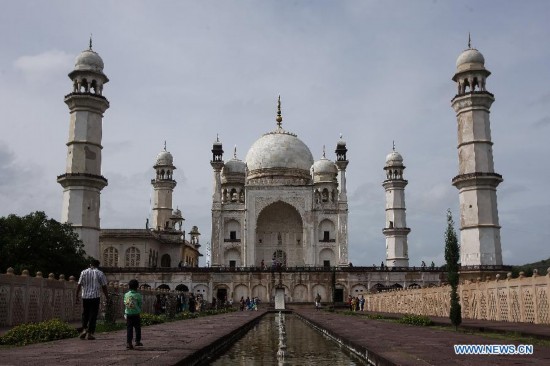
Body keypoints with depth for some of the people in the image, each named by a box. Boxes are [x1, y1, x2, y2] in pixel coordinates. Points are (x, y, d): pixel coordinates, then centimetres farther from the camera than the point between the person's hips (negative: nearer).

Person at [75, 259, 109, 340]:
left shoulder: (84, 272, 3)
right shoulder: (100, 273, -1)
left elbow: (79, 285, 0)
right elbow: (104, 286, -1)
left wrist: (76, 295, 7)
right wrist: (107, 297, 6)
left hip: (85, 296, 2)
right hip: (95, 297, -2)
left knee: (85, 314, 16)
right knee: (93, 315, 3)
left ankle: (84, 329, 1)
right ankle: (90, 333, 2)